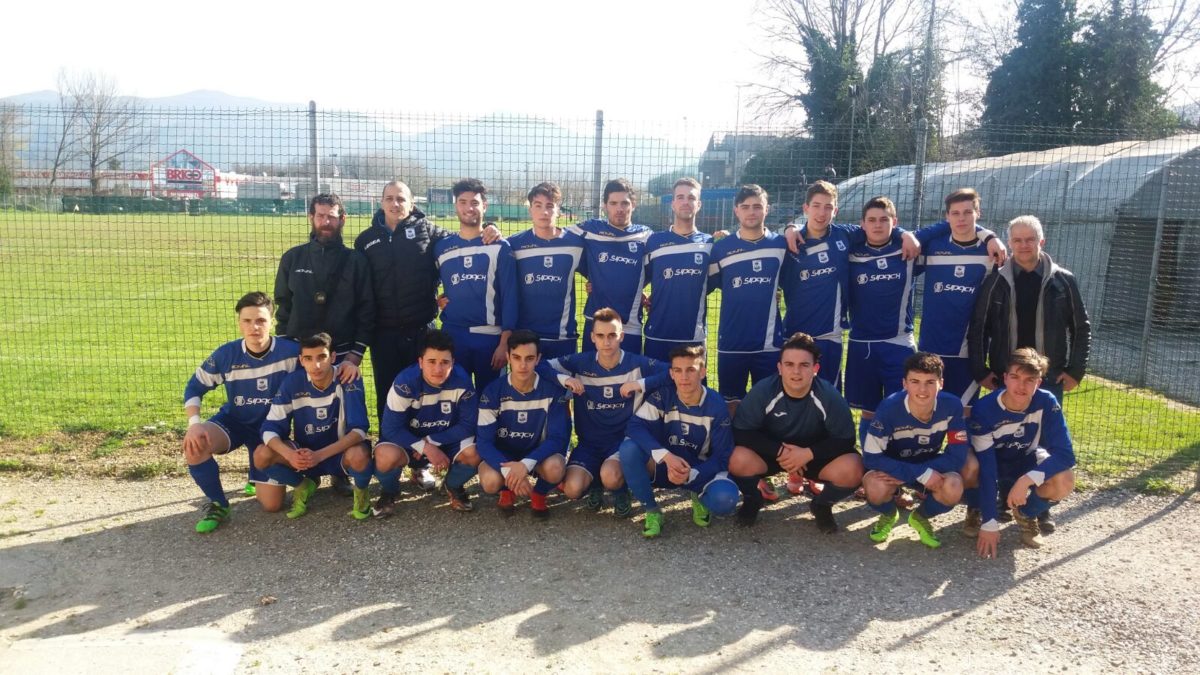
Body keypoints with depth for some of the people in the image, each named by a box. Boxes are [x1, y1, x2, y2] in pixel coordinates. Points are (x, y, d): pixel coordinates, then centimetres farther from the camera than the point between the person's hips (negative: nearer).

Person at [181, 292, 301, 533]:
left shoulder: (289, 351, -22)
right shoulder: (225, 355, -15)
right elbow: (194, 387, -5)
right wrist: (194, 423, -21)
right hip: (233, 421, 1)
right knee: (194, 445, -33)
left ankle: (257, 478, 33)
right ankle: (217, 504, -7)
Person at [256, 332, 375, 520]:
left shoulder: (349, 379, -21)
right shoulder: (292, 383, -13)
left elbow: (359, 429, -25)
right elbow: (270, 428, -13)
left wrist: (320, 455, -37)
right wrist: (290, 455, -34)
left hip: (340, 453, -3)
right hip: (306, 453, 3)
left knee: (359, 455, -37)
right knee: (262, 456, -23)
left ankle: (361, 492, -1)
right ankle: (303, 486, 7)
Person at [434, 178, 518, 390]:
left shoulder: (500, 247, -1)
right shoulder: (442, 247, 7)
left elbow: (509, 297, -5)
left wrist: (505, 342, -10)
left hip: (490, 336, -2)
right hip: (452, 335, 2)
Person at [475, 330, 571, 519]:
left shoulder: (552, 390, -16)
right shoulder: (493, 392, -15)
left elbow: (558, 438, -18)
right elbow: (484, 441, -17)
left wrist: (526, 464, -34)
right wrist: (508, 470, -35)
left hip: (537, 454, 0)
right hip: (502, 455, 0)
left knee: (554, 468, -35)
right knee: (490, 481, -33)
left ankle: (539, 495, 3)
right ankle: (507, 491, 7)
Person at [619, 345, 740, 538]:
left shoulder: (716, 406, -14)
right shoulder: (662, 397, -13)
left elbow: (722, 456, -13)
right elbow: (635, 426, -25)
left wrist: (690, 474, -31)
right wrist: (666, 456, -39)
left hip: (700, 471, 0)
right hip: (664, 466, 1)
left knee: (725, 499, -33)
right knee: (629, 448, -30)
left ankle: (700, 497, 7)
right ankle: (652, 511, -10)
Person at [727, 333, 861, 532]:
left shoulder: (829, 396, -20)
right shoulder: (762, 391, -22)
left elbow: (845, 440, -14)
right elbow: (741, 433, -18)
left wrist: (808, 453, -28)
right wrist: (779, 451, -28)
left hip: (815, 455, 1)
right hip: (771, 451, 0)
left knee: (852, 470, -28)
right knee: (738, 460, -32)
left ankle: (822, 505, 6)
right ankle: (752, 499, 4)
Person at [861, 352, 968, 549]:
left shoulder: (952, 406, -23)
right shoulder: (889, 408, -29)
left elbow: (957, 455, -20)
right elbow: (871, 457, -28)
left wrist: (903, 477, -28)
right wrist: (921, 474, -35)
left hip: (931, 466, 2)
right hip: (892, 465, -1)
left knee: (953, 489, -31)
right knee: (876, 489, -35)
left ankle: (921, 517, 5)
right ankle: (888, 515, 6)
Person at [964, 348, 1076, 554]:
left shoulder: (1047, 403, -24)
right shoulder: (984, 409, -30)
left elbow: (1065, 454, -26)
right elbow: (985, 469, -31)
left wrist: (1027, 479, -42)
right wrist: (990, 522, -32)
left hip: (1026, 463, 2)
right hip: (992, 464, -2)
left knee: (1064, 481, -29)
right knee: (968, 465, -36)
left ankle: (1026, 514, 5)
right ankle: (976, 510, 0)